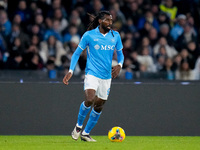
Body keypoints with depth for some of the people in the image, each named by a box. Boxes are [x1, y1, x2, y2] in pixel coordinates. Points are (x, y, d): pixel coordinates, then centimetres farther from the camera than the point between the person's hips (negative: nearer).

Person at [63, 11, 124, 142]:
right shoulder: (89, 35, -4)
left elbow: (120, 54, 17)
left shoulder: (115, 36, 6)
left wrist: (119, 65, -5)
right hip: (92, 73, -4)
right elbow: (77, 53, 2)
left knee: (99, 106, 6)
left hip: (106, 77, 4)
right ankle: (78, 126, 0)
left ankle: (86, 133, 21)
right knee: (89, 100, -24)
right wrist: (70, 71, -7)